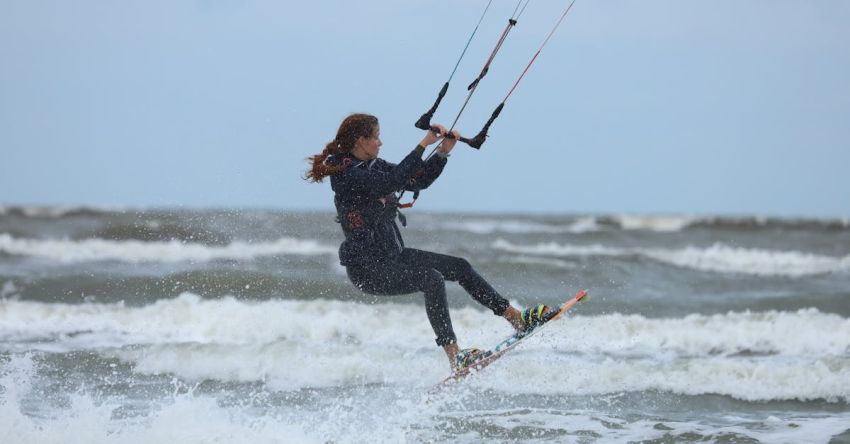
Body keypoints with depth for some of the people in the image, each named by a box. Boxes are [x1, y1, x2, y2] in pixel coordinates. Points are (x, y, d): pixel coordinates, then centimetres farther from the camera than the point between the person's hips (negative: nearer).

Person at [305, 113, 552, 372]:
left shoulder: (374, 166, 7)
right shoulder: (347, 175, -21)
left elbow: (418, 181, 10)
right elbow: (393, 181, -33)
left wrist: (444, 152, -4)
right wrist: (423, 144, -30)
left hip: (392, 254, 10)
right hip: (367, 267, -10)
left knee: (460, 267, 8)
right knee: (432, 279, -29)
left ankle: (517, 319, 17)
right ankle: (455, 357, -29)